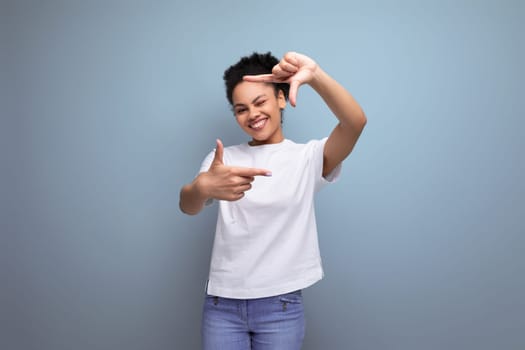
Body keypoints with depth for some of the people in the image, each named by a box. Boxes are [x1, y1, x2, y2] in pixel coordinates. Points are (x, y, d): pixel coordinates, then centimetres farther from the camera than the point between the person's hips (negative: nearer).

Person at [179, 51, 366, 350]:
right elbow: (188, 207, -12)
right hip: (222, 304, 2)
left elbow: (356, 122, -19)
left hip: (281, 305, -1)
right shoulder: (224, 158, 4)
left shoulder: (308, 157, -2)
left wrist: (315, 75, -34)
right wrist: (203, 186, -35)